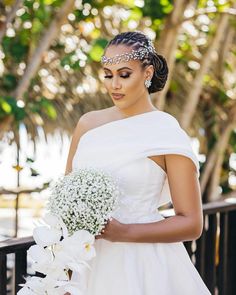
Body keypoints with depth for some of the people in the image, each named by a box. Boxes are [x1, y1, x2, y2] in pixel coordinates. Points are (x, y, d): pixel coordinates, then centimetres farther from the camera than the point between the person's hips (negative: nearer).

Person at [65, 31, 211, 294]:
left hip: (143, 266, -4)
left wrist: (123, 232, -19)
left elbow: (191, 224, -10)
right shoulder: (88, 124, 4)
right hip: (93, 265, 4)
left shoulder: (167, 134, -9)